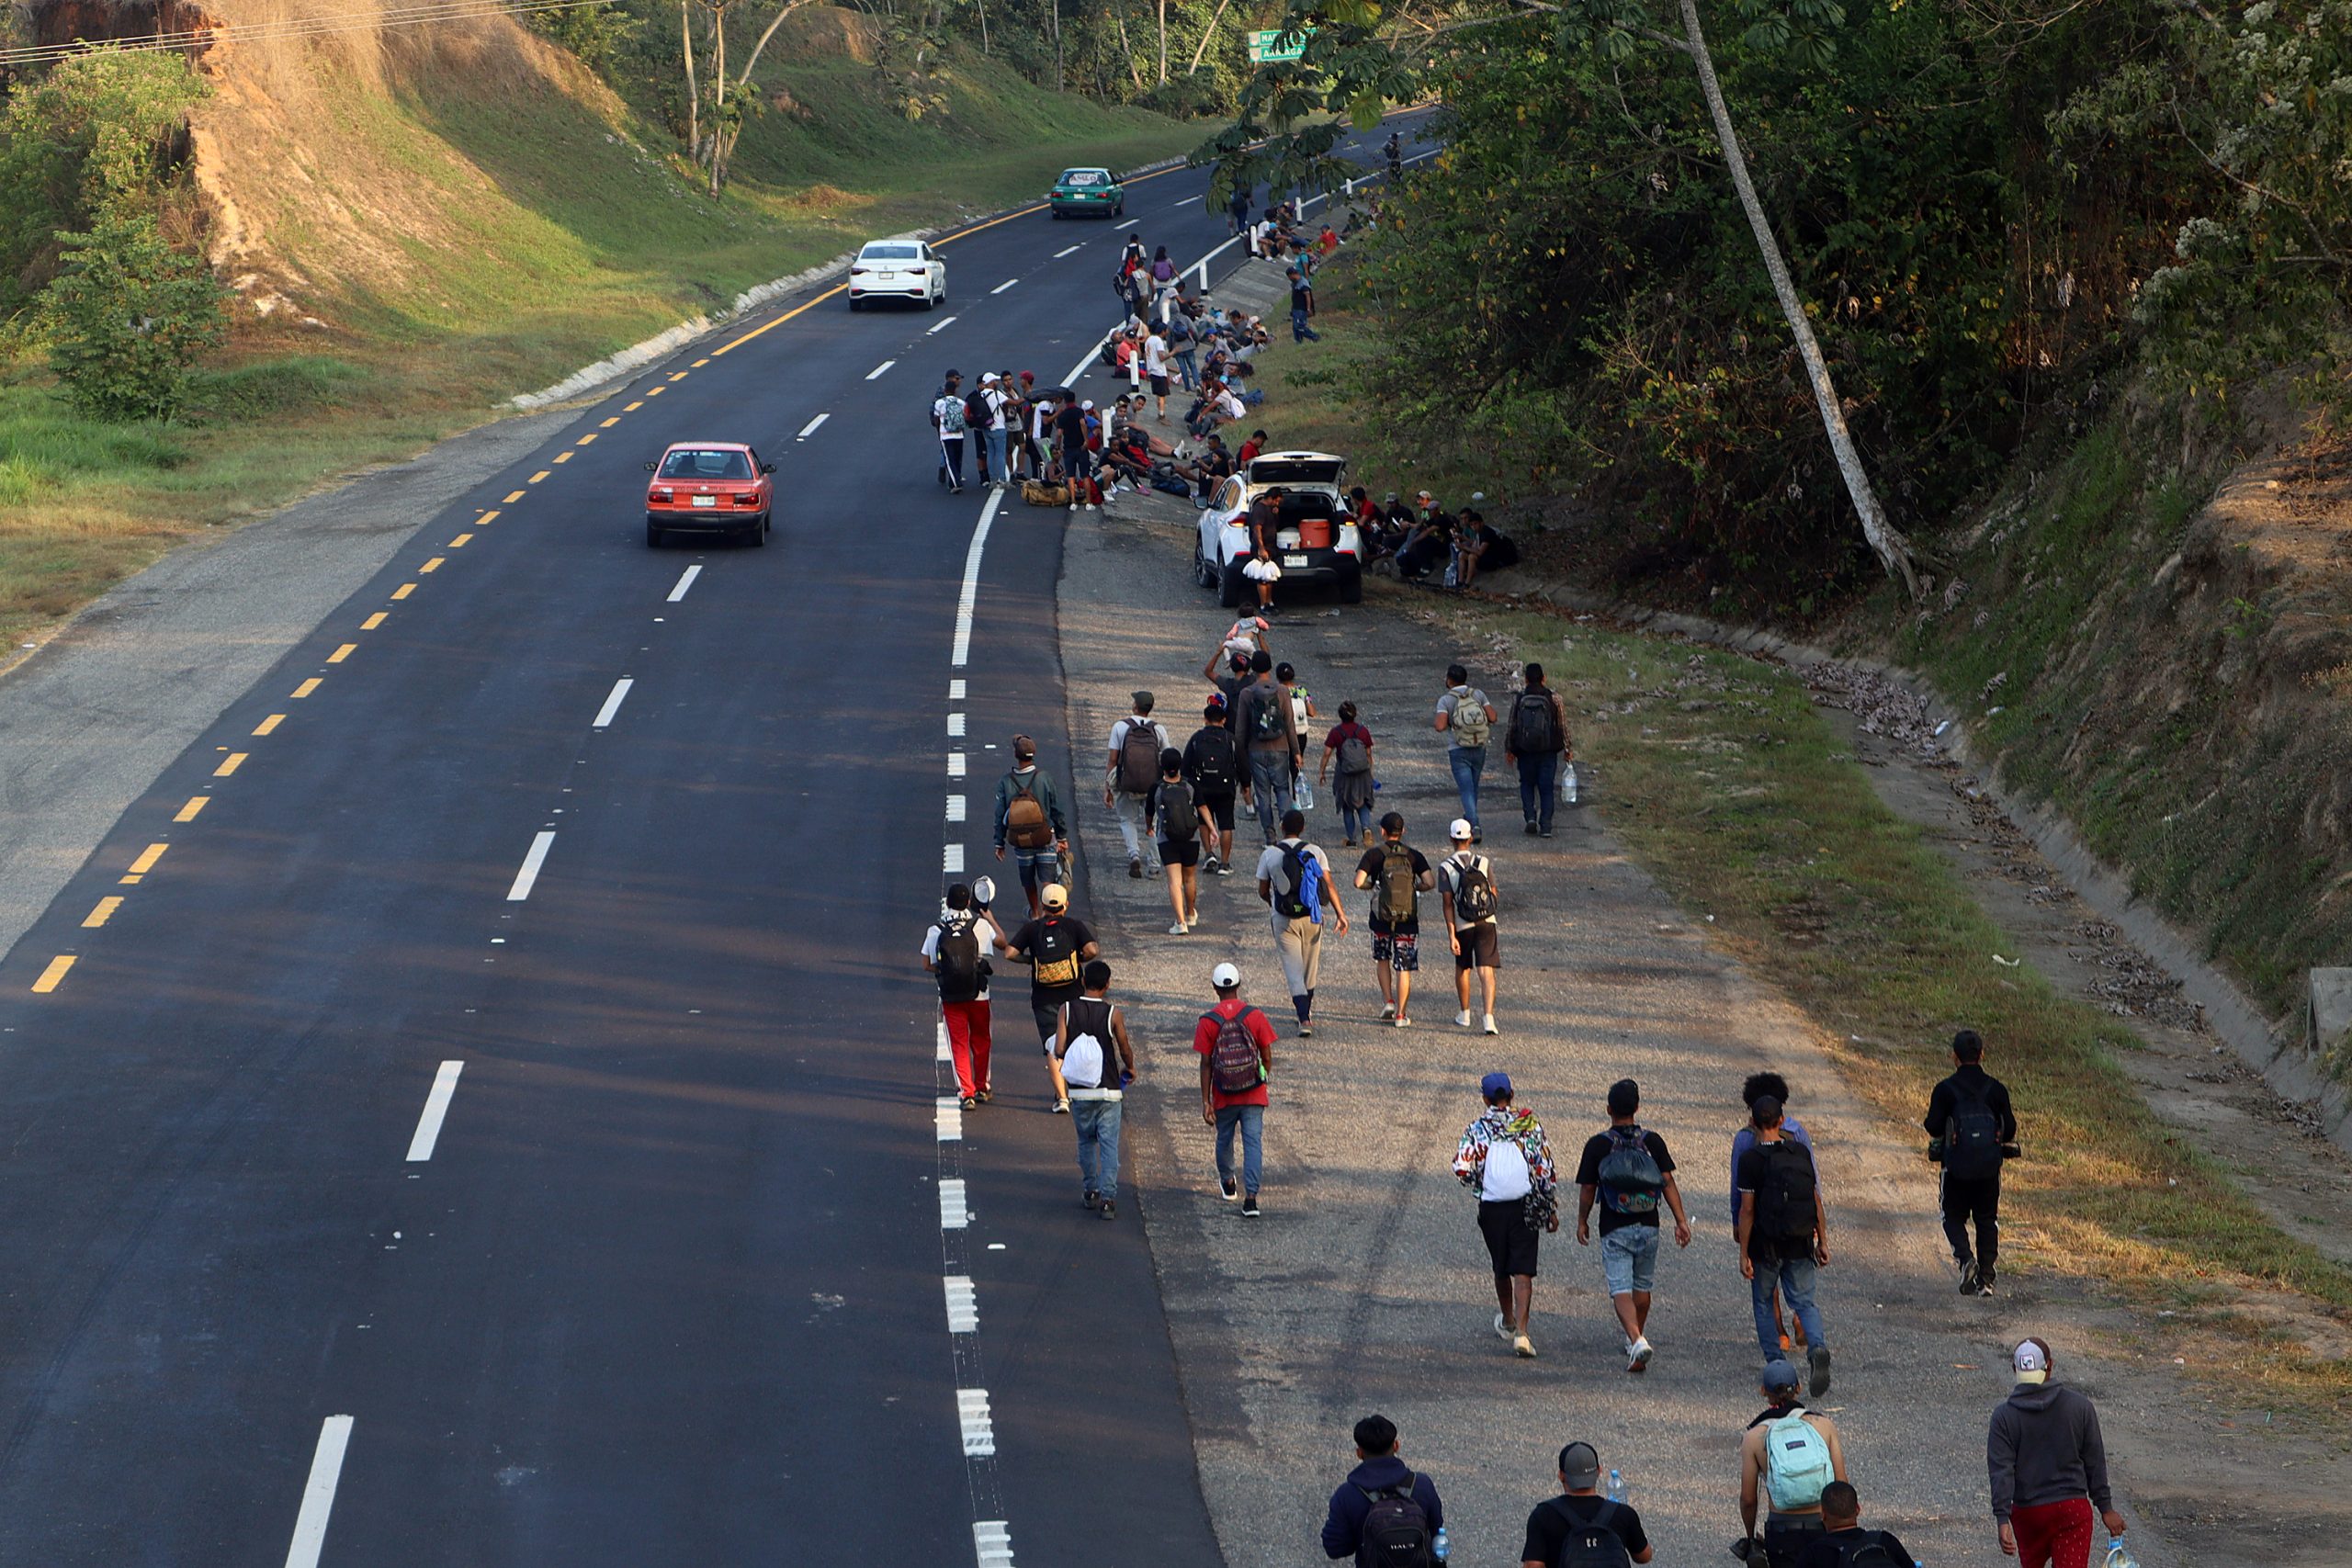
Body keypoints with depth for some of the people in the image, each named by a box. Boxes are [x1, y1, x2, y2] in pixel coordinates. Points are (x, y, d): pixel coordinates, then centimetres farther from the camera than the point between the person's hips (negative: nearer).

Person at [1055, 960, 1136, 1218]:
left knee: (1086, 1141, 20)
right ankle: (1107, 1198, -7)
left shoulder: (1067, 1010, -5)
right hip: (1108, 1090, -2)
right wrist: (1130, 1069, 21)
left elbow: (1059, 1051, -9)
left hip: (1078, 1090, 2)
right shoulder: (1114, 1014, -10)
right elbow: (1125, 1050, -1)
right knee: (1109, 1145, 1)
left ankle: (1090, 1191, 24)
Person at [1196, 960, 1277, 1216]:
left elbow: (1206, 1064, -7)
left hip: (1224, 1097, 1)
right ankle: (1250, 1197, -14)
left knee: (1224, 1139, 22)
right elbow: (1267, 1057, 0)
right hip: (1254, 1095, 0)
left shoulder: (1208, 1022, -8)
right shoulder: (1255, 1016, -6)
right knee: (1253, 1142, -2)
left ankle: (1227, 1182, 44)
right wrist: (1265, 1078, 22)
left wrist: (1206, 1102, -4)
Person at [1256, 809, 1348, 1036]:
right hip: (1311, 917, 2)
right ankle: (1308, 1010, 37)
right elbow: (1329, 885, -10)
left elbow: (1263, 891, 3)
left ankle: (1304, 1018, -18)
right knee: (1311, 967, 20)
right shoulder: (1315, 852, -3)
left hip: (1284, 919, -2)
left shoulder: (1269, 854, -5)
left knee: (1293, 969, -3)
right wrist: (1340, 914, -8)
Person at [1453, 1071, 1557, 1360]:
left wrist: (1479, 1185, 6)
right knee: (1523, 1271, -2)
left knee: (1501, 1269, 20)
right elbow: (1546, 1171, -3)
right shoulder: (1530, 1124, -2)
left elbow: (1461, 1168, -16)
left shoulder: (1477, 1129, -3)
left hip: (1491, 1207, 1)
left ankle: (1507, 1322, 40)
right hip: (1526, 1206, -1)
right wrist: (1552, 1210, 5)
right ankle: (1521, 1332, -17)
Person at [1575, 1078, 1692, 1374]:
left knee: (1621, 1289, -6)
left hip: (1615, 1229, -3)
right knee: (1642, 1286, 20)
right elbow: (1668, 1183, -4)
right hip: (1648, 1227, 3)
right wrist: (1681, 1220, -2)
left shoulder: (1598, 1145, -7)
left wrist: (1582, 1222, 11)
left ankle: (1637, 1341, -26)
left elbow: (1587, 1189, -3)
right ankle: (1637, 1338, 34)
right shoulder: (1652, 1141, -1)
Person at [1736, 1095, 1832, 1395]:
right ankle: (1818, 1348, -20)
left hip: (1766, 1245, -3)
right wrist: (1822, 1241, 11)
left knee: (1763, 1303, 15)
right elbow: (1816, 1200, 3)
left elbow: (1747, 1209, -12)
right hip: (1800, 1244, 3)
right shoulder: (1801, 1152, 1)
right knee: (1804, 1302, 8)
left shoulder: (1751, 1159, -11)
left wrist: (1744, 1253, -8)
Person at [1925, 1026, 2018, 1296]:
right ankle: (1985, 1278, 7)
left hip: (1957, 1166, -2)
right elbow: (2010, 1130, 0)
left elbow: (1933, 1128, -11)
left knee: (1954, 1217, 12)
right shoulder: (1996, 1089, -2)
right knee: (1987, 1219, 12)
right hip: (1989, 1167, 2)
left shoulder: (1945, 1090, -10)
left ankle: (1965, 1257, -14)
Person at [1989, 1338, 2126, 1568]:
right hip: (2073, 1509, -1)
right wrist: (2106, 1508, 8)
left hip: (2027, 1512, 1)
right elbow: (2095, 1463, 1)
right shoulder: (2080, 1407, -4)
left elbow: (2000, 1472, -12)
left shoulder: (2004, 1416, -6)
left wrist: (2003, 1519, -14)